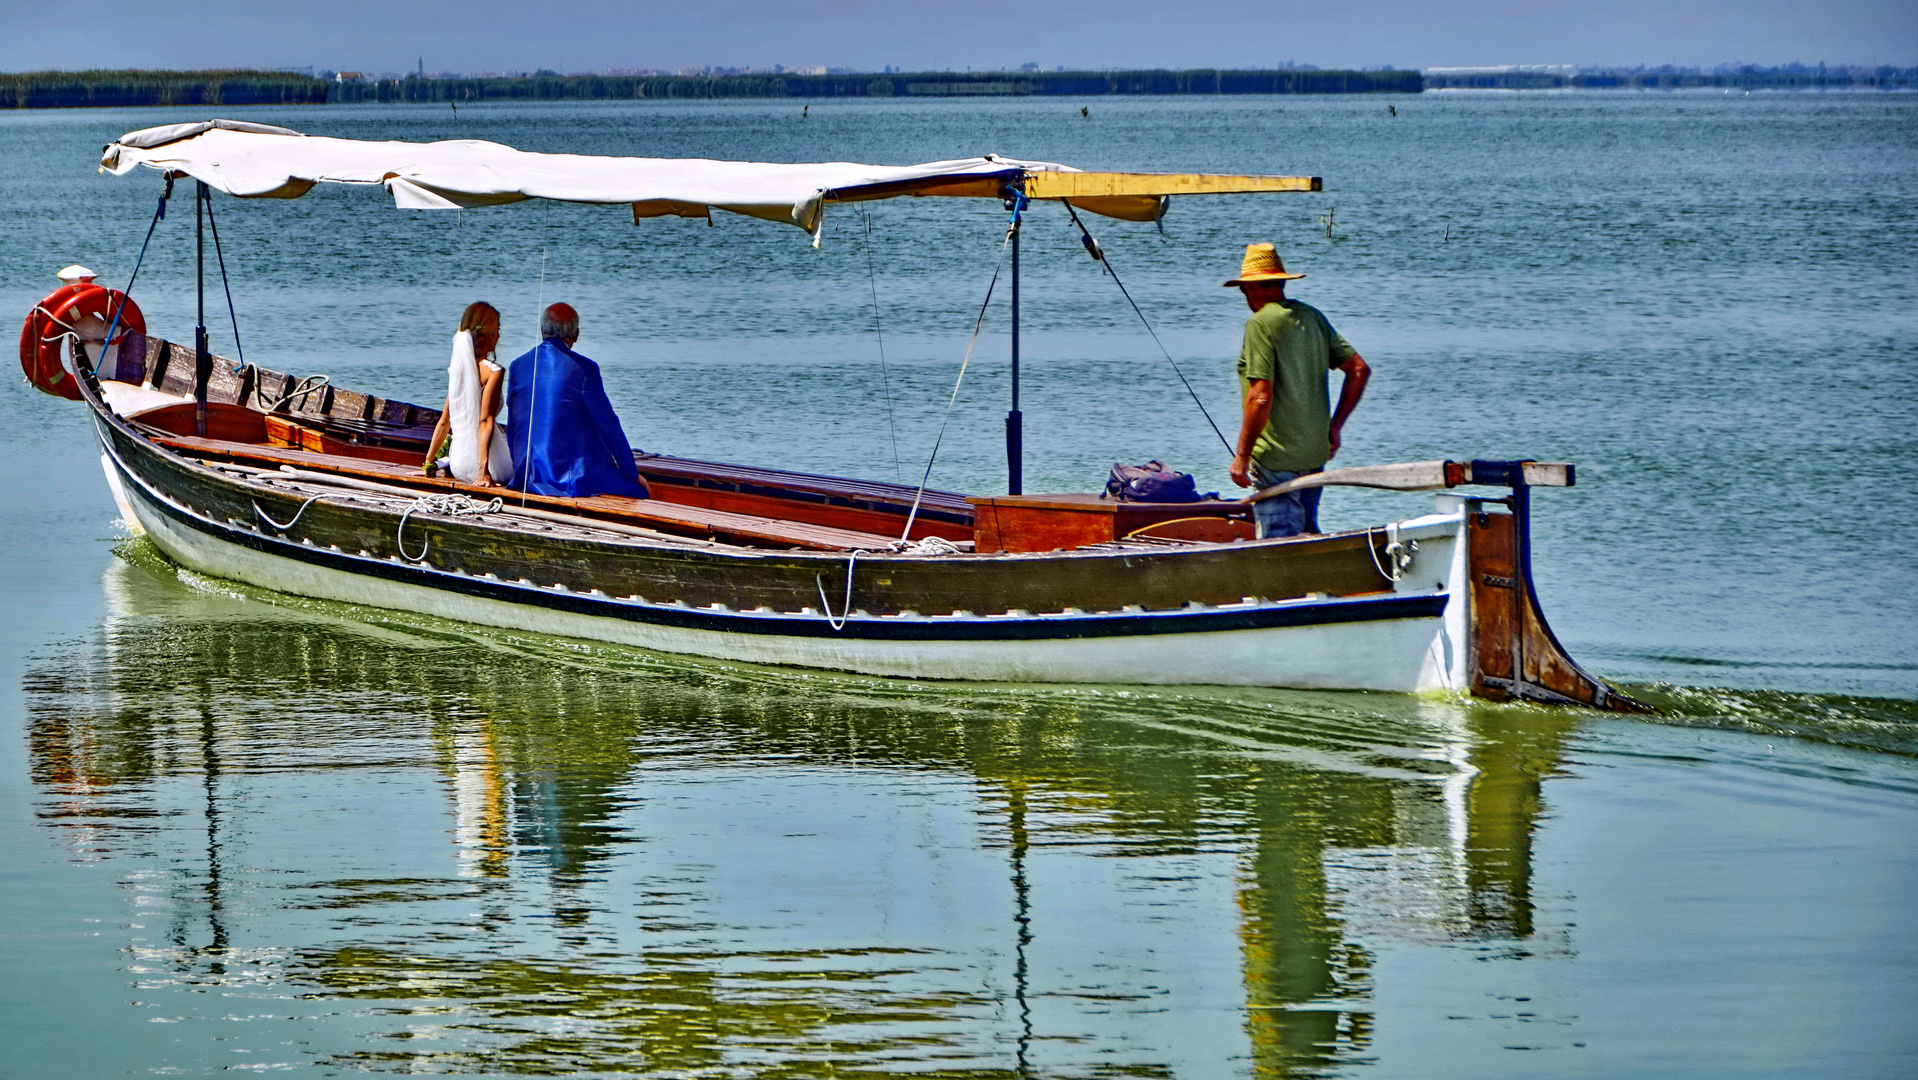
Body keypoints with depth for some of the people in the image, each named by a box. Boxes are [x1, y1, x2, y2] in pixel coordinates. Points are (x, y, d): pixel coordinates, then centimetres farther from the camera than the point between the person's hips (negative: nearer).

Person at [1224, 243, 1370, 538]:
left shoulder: (1261, 323, -13)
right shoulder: (1312, 316, 9)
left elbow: (1261, 397, -20)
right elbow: (1359, 370, 10)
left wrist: (1241, 456, -14)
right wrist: (1334, 426, 16)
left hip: (1277, 459, -8)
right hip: (1315, 453, 8)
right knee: (1306, 534, 19)